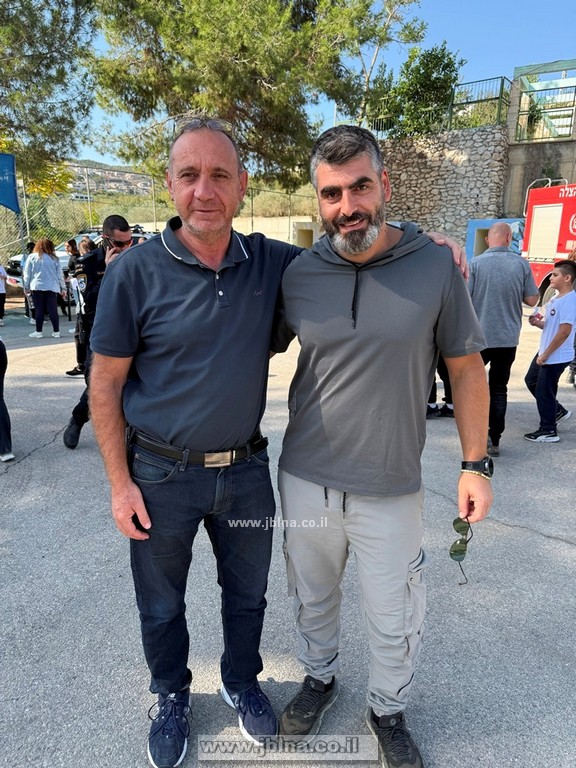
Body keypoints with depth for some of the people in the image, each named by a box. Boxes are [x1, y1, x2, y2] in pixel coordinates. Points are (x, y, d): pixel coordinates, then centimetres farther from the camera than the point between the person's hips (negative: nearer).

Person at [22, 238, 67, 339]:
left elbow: (27, 274, 3)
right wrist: (63, 288, 12)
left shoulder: (32, 257, 2)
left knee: (39, 310, 4)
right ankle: (56, 332, 4)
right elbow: (60, 274, 6)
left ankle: (38, 332, 8)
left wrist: (26, 286, 10)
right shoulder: (54, 258, 3)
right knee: (53, 310, 3)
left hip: (37, 287, 0)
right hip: (52, 287, 1)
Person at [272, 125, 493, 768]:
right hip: (304, 479, 2)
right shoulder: (296, 274, -6)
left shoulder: (435, 266, -10)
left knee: (396, 622, 16)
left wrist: (475, 462, -2)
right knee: (312, 598, 24)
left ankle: (388, 709, 47)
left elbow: (466, 367, -2)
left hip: (390, 488, -1)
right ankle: (319, 677, 53)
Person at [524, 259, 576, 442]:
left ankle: (548, 431, 14)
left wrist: (545, 355, -20)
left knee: (544, 392, -1)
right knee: (531, 381, 21)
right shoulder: (555, 298, 9)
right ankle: (558, 410, 34)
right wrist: (537, 322, -2)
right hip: (545, 352, 10)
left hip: (556, 356, -10)